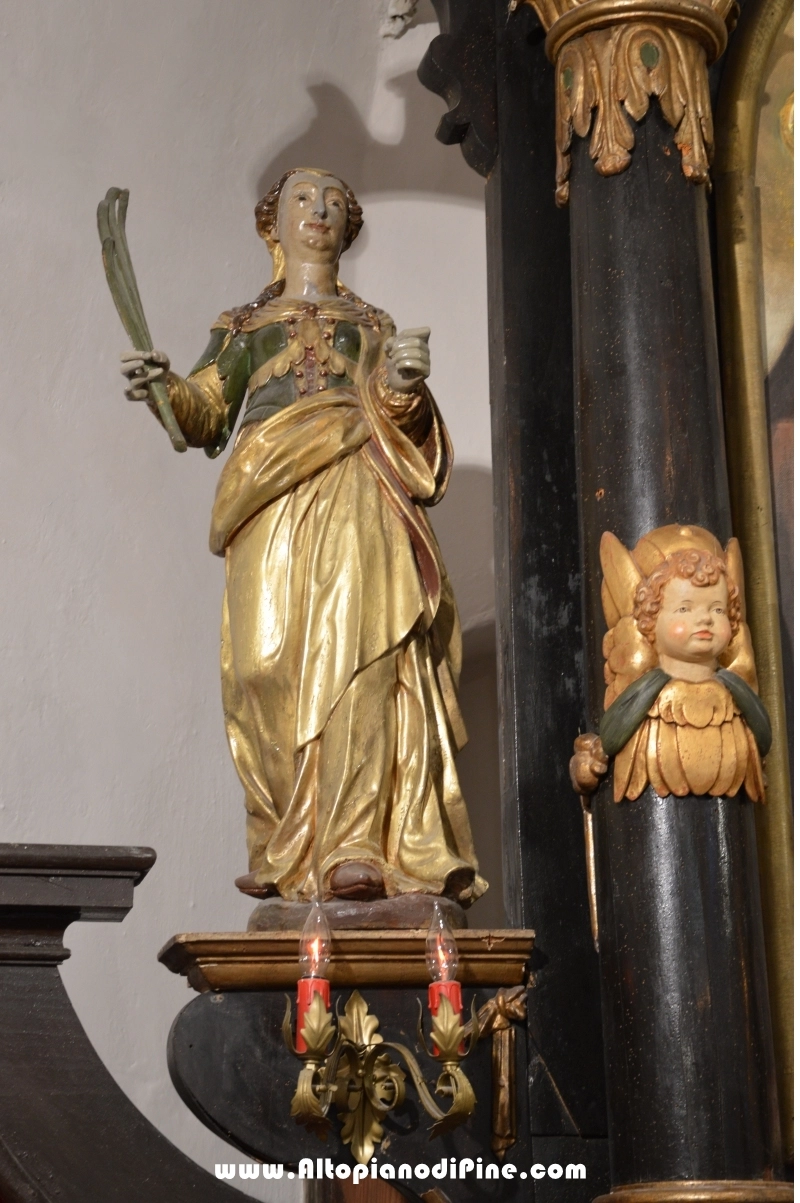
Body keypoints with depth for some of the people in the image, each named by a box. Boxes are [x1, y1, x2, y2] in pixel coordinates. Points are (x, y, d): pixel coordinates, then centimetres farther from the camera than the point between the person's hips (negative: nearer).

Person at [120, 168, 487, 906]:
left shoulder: (373, 323, 28)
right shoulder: (243, 325, 28)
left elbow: (401, 417, 13)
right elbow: (206, 415, 14)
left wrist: (405, 387, -9)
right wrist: (163, 387, -7)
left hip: (356, 490, -1)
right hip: (274, 496, 1)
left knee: (353, 651, -19)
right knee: (268, 665, -15)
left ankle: (356, 848, -28)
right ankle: (281, 853, -13)